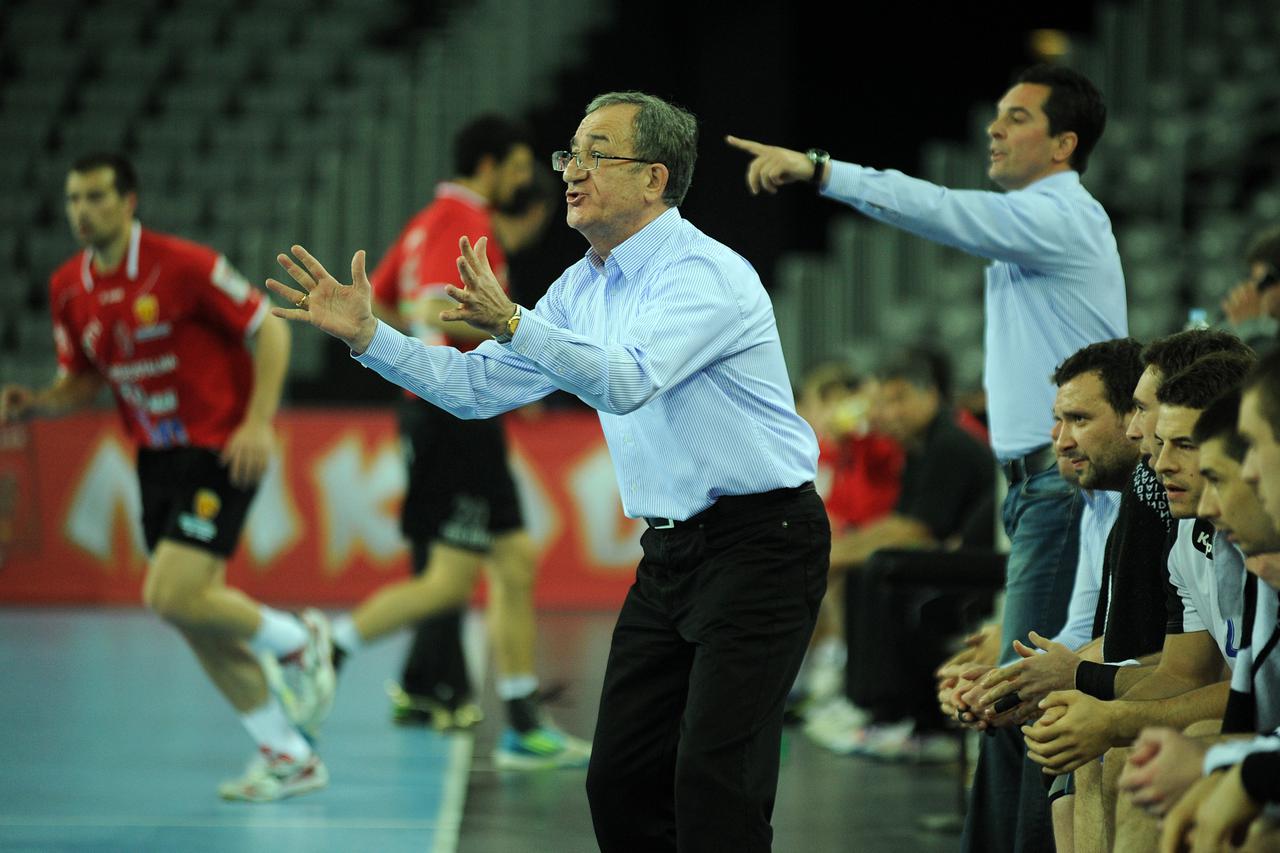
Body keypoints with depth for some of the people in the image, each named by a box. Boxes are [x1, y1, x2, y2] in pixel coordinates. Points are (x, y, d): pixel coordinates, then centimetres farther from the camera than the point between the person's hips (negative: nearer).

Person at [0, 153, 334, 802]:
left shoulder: (182, 266, -16)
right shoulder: (68, 288, 3)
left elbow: (269, 330, -11)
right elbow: (83, 383, 13)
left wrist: (258, 422, -21)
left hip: (219, 450, -7)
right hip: (156, 457, 7)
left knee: (172, 597, -18)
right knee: (197, 617, 5)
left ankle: (297, 640, 9)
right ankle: (288, 757, 16)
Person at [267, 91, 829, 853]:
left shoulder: (704, 273, -17)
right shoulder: (583, 288, 11)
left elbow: (628, 381, -33)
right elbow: (478, 387, 12)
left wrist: (513, 323, -46)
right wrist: (366, 335, 0)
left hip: (759, 541, -9)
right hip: (672, 553, 9)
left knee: (714, 786, -15)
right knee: (621, 786, 7)